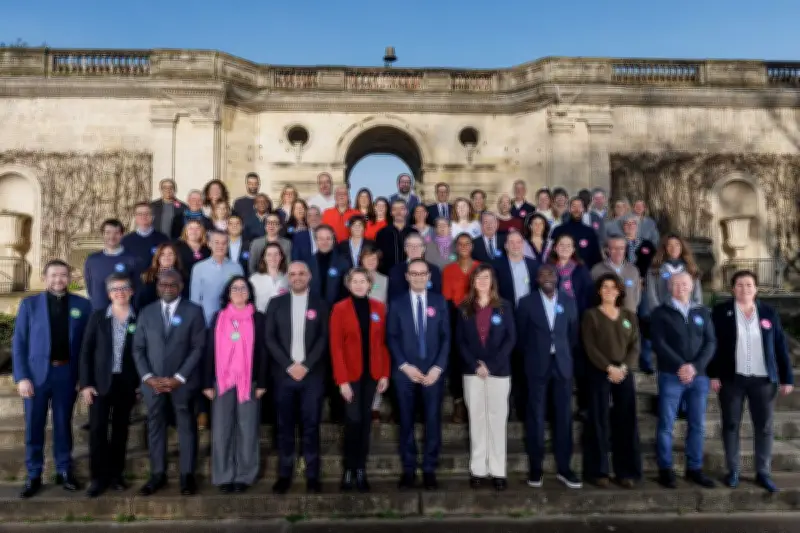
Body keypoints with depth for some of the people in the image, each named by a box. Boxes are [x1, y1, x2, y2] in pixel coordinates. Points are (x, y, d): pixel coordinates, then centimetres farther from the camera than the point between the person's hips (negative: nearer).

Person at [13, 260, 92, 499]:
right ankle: (33, 476, 22)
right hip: (37, 373, 0)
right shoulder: (29, 304, 1)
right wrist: (21, 377, -8)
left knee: (63, 424, 11)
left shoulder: (82, 305, 2)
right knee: (34, 426, 8)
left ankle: (64, 471, 25)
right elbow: (18, 342, 0)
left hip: (67, 373, 0)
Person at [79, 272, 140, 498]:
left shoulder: (139, 319, 0)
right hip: (100, 382, 0)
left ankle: (115, 474, 21)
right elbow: (86, 351, 1)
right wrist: (85, 383, -5)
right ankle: (99, 477, 10)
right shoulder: (97, 317, 2)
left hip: (126, 384, 0)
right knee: (97, 429, -1)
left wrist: (141, 382, -3)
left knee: (120, 430, 9)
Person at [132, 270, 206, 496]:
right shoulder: (147, 312, 9)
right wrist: (148, 377, -6)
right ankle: (157, 475, 19)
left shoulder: (193, 311, -1)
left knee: (186, 426, 4)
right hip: (153, 381, 3)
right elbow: (138, 348, 7)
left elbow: (198, 348, -6)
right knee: (155, 426, 8)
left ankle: (187, 475, 13)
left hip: (182, 381, -3)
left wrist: (178, 377, -12)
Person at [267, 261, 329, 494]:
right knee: (284, 426, 6)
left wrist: (306, 365, -12)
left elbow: (324, 339, -1)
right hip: (283, 374, 1)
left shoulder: (320, 304, 6)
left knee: (311, 425, 3)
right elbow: (270, 338, 1)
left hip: (312, 374, -1)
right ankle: (284, 474, 15)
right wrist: (289, 365, -9)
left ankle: (312, 475, 11)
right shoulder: (276, 303, 7)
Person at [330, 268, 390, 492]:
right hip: (351, 374, -3)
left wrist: (385, 374, 1)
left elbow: (383, 343, 6)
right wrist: (342, 380, -12)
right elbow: (336, 346, -7)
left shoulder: (379, 308, 5)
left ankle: (361, 470, 17)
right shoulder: (339, 309, -4)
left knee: (365, 421, 8)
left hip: (372, 374, 3)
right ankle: (349, 470, 12)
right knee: (353, 420, -5)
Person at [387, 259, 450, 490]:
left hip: (433, 371, 1)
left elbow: (446, 337, 3)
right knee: (406, 422, 5)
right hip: (405, 371, 0)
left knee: (433, 421, 3)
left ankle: (429, 469, 14)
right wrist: (405, 366, -9)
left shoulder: (439, 302, 7)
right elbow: (391, 338, 1)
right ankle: (408, 469, 15)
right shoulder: (397, 303, 5)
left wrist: (438, 367, -7)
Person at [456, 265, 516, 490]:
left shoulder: (504, 306, 5)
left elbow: (511, 338, -1)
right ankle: (477, 469, 12)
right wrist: (475, 366, -9)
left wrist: (491, 364, -11)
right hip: (472, 371, 1)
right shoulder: (464, 308, 7)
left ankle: (498, 470, 9)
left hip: (499, 370, -1)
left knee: (498, 420, 2)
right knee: (476, 419, 4)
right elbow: (460, 341, 3)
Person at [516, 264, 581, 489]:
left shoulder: (569, 302, 7)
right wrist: (530, 356, 8)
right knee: (535, 416, 2)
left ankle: (564, 468, 14)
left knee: (563, 416, 4)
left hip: (562, 364, 2)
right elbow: (520, 336, 4)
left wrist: (564, 354, 11)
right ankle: (535, 467, 12)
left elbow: (573, 333, 13)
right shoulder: (527, 302, -1)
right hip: (537, 365, -2)